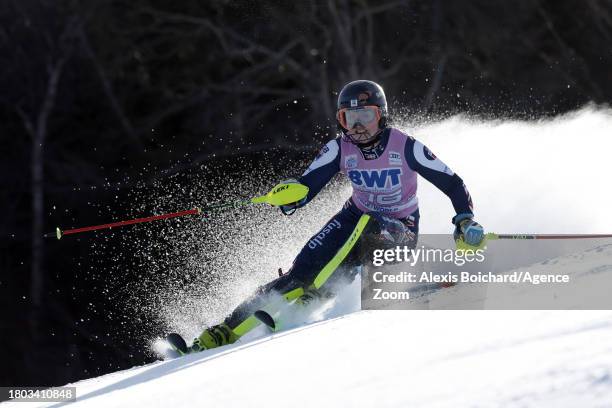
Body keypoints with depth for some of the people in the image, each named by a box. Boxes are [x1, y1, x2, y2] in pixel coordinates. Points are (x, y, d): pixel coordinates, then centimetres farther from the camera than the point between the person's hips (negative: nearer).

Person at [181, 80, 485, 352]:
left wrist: (465, 221, -28)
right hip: (357, 216, 2)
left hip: (400, 229, -2)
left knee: (367, 224, -38)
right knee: (303, 268, -19)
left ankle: (314, 294, -35)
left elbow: (453, 185, -13)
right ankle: (227, 330, -24)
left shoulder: (406, 148, -21)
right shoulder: (340, 149, -13)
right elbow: (305, 187, -18)